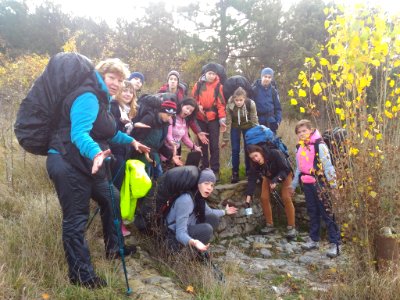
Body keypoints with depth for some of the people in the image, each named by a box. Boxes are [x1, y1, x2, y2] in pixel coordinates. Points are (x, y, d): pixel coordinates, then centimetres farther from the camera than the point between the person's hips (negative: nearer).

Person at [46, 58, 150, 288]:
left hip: (87, 164, 11)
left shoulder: (102, 99, 16)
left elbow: (107, 132, 30)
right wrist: (96, 153, -51)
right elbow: (79, 133, -33)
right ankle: (81, 275, 10)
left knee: (111, 200, 19)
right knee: (76, 219, -3)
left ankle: (113, 249, 36)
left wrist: (131, 141, 31)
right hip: (68, 165, -10)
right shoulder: (88, 97, -18)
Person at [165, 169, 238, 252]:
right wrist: (193, 242, -53)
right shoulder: (185, 200, -31)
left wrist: (225, 211, 26)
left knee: (214, 218, -2)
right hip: (175, 234, -8)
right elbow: (180, 233, -34)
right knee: (206, 229, -27)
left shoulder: (199, 197, -5)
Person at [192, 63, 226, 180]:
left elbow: (221, 103, -4)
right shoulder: (198, 84, 2)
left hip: (213, 119, -2)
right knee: (203, 144, 9)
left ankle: (215, 170, 7)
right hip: (200, 119, 2)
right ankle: (204, 168, 19)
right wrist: (197, 106, -14)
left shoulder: (218, 86, -2)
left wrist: (222, 119, -12)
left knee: (214, 145, 0)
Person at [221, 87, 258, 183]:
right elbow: (228, 123, -21)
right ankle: (235, 173, 9)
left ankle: (249, 171, 20)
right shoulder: (229, 106, -29)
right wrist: (225, 139, -18)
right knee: (235, 150, -3)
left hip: (248, 127, 0)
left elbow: (254, 121, -20)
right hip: (235, 127, 0)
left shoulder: (251, 104, -30)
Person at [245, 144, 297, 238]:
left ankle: (291, 227, -8)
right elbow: (252, 178, -26)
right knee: (264, 198, -5)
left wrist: (275, 181, -43)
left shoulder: (275, 154, -39)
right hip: (269, 176, 5)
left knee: (286, 198, -18)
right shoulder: (254, 164, -25)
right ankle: (270, 225, 9)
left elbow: (285, 170, -33)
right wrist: (248, 195, -35)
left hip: (285, 174, -5)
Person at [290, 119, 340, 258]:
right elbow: (298, 169, 20)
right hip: (306, 185, 7)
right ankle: (314, 239, 26)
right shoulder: (299, 148, 12)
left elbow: (328, 166, -12)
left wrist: (333, 184, -13)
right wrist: (294, 185, 22)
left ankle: (334, 243, 5)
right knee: (313, 213, 15)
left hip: (319, 184, -7)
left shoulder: (319, 145, -11)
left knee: (327, 213, -2)